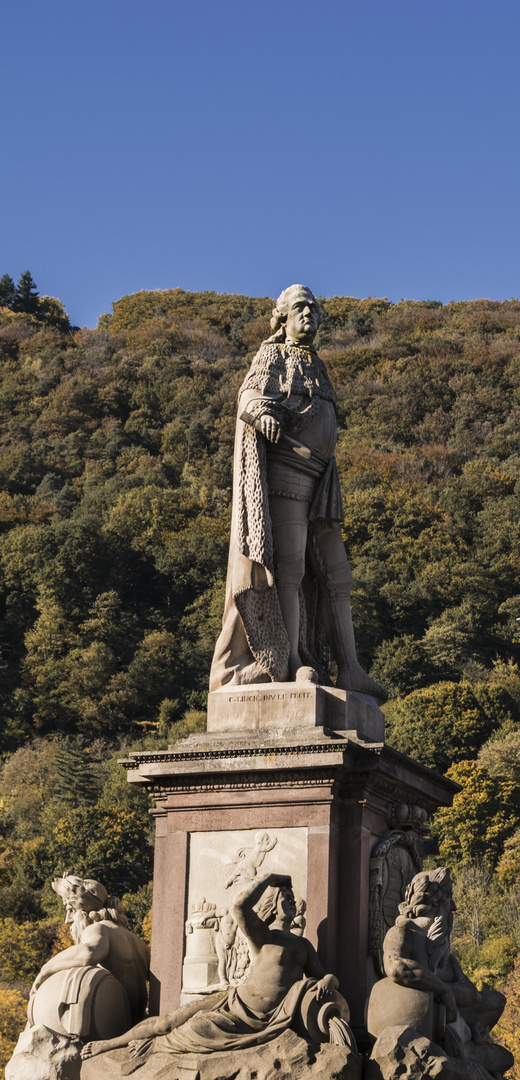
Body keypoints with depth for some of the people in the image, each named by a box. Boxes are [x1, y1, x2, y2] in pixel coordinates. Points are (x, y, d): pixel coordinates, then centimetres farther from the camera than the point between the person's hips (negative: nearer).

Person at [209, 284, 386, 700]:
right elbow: (249, 395, -11)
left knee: (335, 575, -1)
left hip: (318, 484, 8)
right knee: (288, 566, -17)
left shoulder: (317, 370, 29)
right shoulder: (272, 356, 8)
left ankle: (350, 670, -6)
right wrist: (261, 412, -35)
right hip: (283, 470, -8)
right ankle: (292, 664, -22)